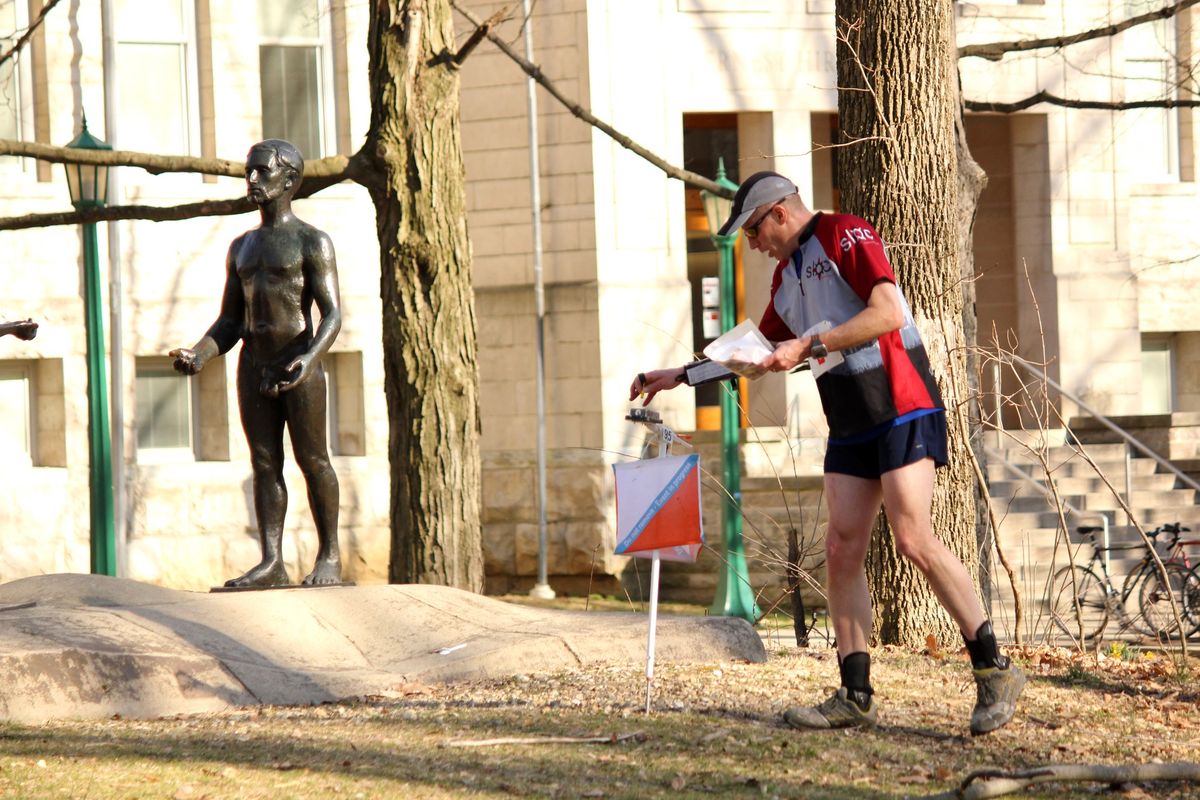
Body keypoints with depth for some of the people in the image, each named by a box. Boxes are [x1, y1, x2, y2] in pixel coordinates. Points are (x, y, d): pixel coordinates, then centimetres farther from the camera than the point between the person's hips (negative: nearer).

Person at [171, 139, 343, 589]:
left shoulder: (312, 243, -2)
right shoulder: (242, 248, 18)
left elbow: (333, 313, -11)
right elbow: (229, 323, 19)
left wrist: (309, 357, -29)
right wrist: (198, 356, -1)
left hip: (300, 367, -6)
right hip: (254, 366, 6)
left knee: (312, 459, -2)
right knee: (265, 463, 1)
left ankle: (329, 556, 4)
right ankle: (271, 562, -2)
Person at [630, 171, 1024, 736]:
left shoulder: (846, 237, -7)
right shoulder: (786, 277, 20)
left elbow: (887, 313, -20)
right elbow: (761, 351, 33)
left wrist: (811, 344, -19)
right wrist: (681, 376, 29)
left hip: (902, 411, -9)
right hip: (849, 427, 9)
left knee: (914, 540, -17)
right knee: (842, 550, 0)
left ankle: (995, 670, -10)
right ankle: (855, 696, 1)